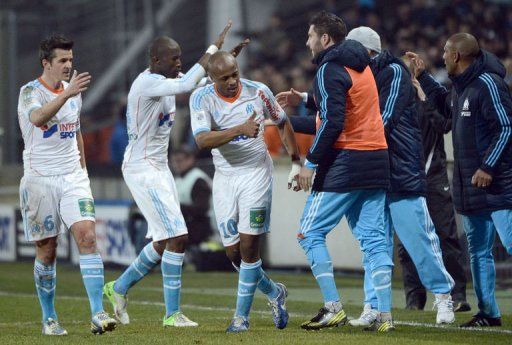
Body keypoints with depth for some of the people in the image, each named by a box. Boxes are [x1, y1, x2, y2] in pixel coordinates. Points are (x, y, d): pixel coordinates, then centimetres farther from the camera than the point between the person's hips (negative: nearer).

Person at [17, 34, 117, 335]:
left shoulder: (74, 91, 11)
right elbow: (38, 118, -31)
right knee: (47, 251, 2)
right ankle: (49, 319, 17)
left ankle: (98, 313, -19)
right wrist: (67, 93, -42)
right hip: (40, 179, -4)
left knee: (88, 236, -14)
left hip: (73, 177, 4)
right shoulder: (31, 92, -8)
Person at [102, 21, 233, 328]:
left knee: (165, 240, 13)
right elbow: (188, 85, -34)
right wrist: (214, 49, -29)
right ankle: (172, 314, -4)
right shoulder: (148, 84, -21)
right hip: (142, 168, -10)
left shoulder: (164, 82, 9)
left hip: (159, 166, 10)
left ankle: (120, 287, 31)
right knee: (177, 237, -11)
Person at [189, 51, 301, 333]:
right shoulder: (202, 98, -9)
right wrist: (240, 129, -37)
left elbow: (282, 124, 11)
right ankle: (274, 292, 27)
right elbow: (202, 140, -24)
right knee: (233, 251, 2)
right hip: (225, 176, 2)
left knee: (248, 246, -8)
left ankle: (241, 316, 2)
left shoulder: (257, 92, -6)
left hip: (256, 174, -2)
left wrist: (296, 162, 12)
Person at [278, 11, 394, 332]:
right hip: (377, 161, 8)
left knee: (310, 233, 1)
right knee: (374, 239, 6)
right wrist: (306, 100, 27)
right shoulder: (362, 65, 16)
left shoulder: (330, 70, -10)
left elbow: (333, 123, -18)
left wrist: (311, 161, -13)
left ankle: (334, 308, -5)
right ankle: (385, 315, 0)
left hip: (345, 162, -8)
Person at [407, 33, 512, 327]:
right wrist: (423, 76, 34)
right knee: (479, 252, 13)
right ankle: (488, 312, 20)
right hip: (470, 188, 10)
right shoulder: (460, 87, 14)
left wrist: (488, 166, -21)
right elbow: (446, 106, 37)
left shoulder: (488, 84, -14)